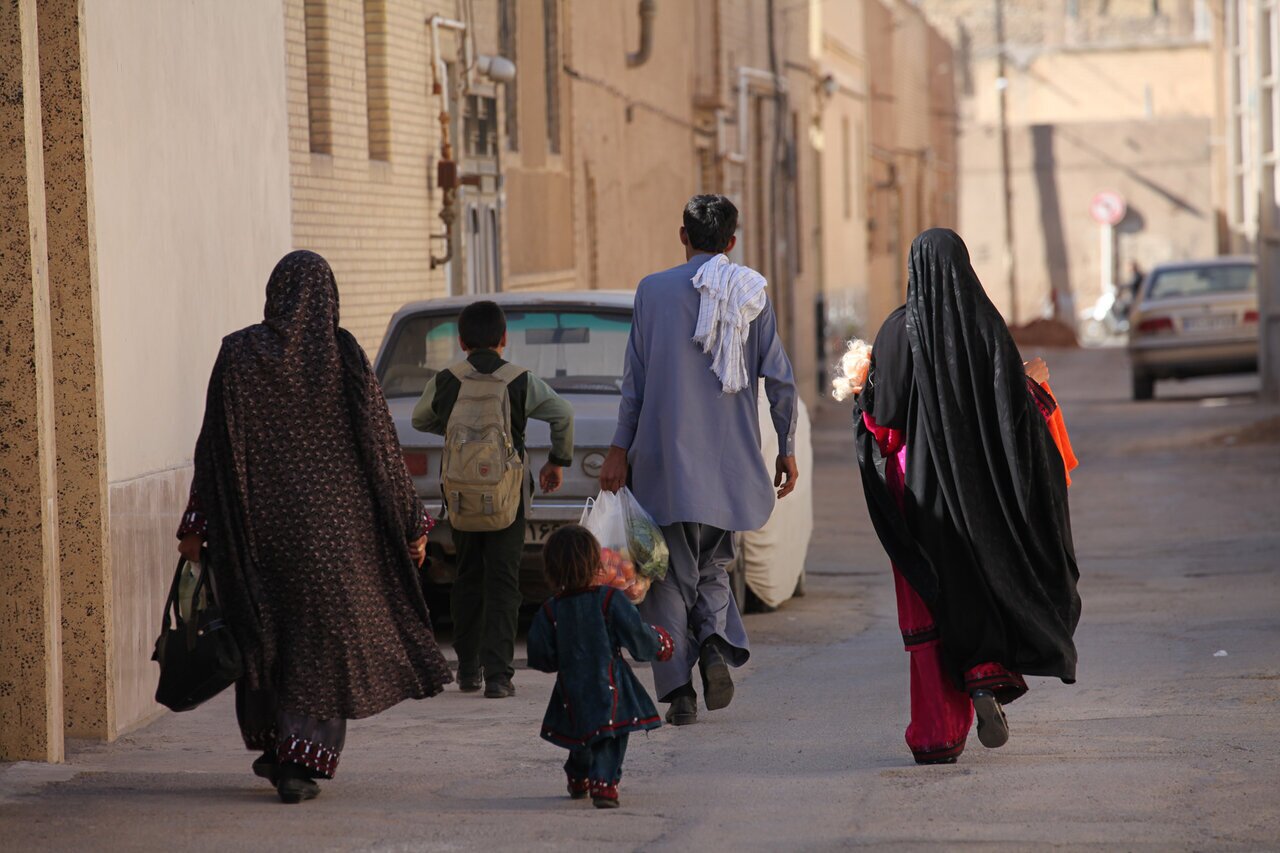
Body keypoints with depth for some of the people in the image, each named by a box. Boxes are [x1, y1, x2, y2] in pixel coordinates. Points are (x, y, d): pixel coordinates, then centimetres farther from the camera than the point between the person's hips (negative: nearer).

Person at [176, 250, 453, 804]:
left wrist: (195, 526, 5)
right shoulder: (343, 356, -6)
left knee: (266, 631, 19)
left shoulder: (238, 354, -3)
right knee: (323, 636, 5)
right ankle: (301, 762, -4)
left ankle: (273, 746, 28)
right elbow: (380, 445, -5)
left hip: (260, 522, 2)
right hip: (333, 523, -2)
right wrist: (412, 524, 2)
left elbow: (214, 446, -2)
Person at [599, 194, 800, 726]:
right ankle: (717, 642, -10)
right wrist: (787, 450, 10)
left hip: (665, 460, -2)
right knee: (713, 565, 18)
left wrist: (620, 451, 3)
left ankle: (678, 690, -3)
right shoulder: (752, 293, 3)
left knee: (670, 573, 5)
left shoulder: (654, 291, -2)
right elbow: (779, 379, 2)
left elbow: (635, 380, -2)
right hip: (730, 461, 2)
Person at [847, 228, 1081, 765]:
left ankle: (936, 734, 0)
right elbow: (1016, 410, -7)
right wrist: (1033, 383, 15)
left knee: (931, 605, 5)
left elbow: (879, 420, -7)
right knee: (990, 581, 21)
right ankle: (989, 674, -2)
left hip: (921, 485, -1)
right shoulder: (986, 326, -4)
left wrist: (863, 389, 15)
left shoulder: (899, 331, -8)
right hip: (979, 490, 1)